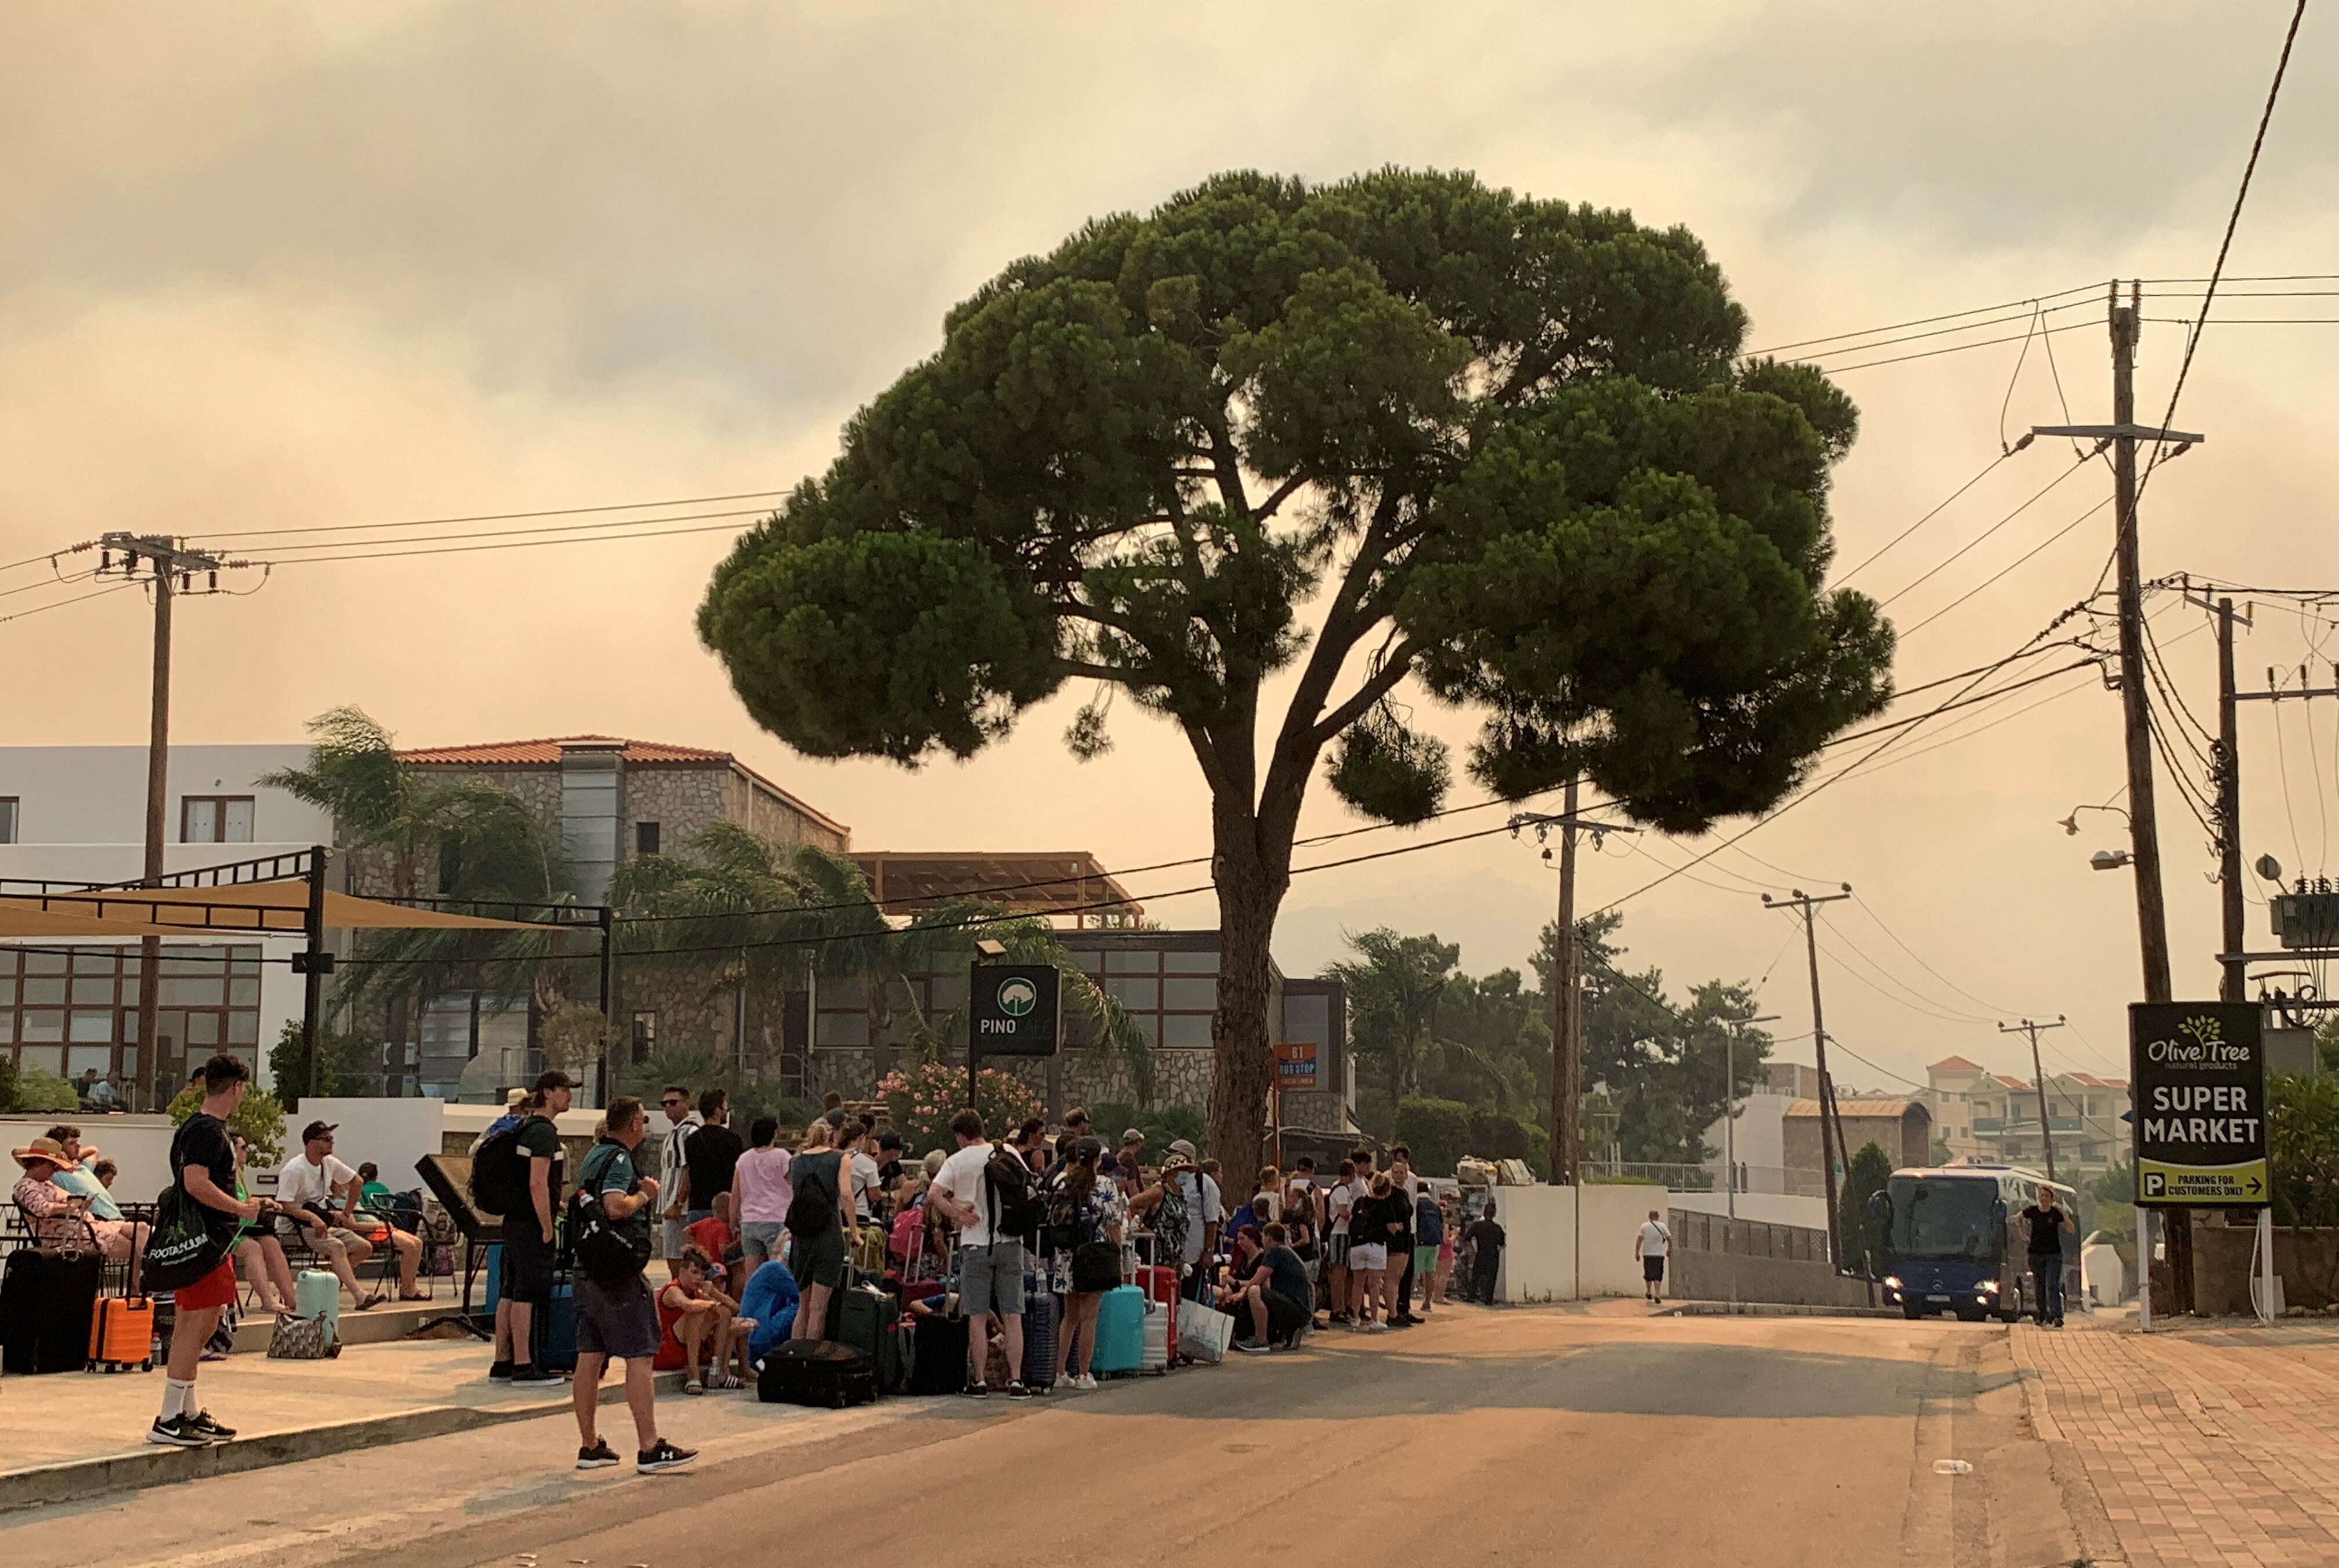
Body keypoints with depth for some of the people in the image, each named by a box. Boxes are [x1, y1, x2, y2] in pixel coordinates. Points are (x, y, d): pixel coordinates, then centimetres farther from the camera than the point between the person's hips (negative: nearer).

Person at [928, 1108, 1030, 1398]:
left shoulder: (957, 1162, -3)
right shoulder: (1010, 1156, 3)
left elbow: (933, 1195, -14)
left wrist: (958, 1215, -5)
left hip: (975, 1246, -2)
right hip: (1010, 1243, 2)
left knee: (978, 1318, 5)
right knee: (1012, 1317, 4)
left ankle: (979, 1381, 7)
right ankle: (1015, 1381, 2)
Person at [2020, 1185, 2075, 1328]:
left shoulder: (2056, 1213, -7)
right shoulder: (2032, 1211, -1)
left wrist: (2064, 1215, -23)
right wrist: (2023, 1232, 12)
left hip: (2054, 1255, -3)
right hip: (2036, 1254, 3)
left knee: (2052, 1285, -16)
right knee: (2039, 1288, 9)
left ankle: (2057, 1317, -22)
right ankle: (2042, 1318, 21)